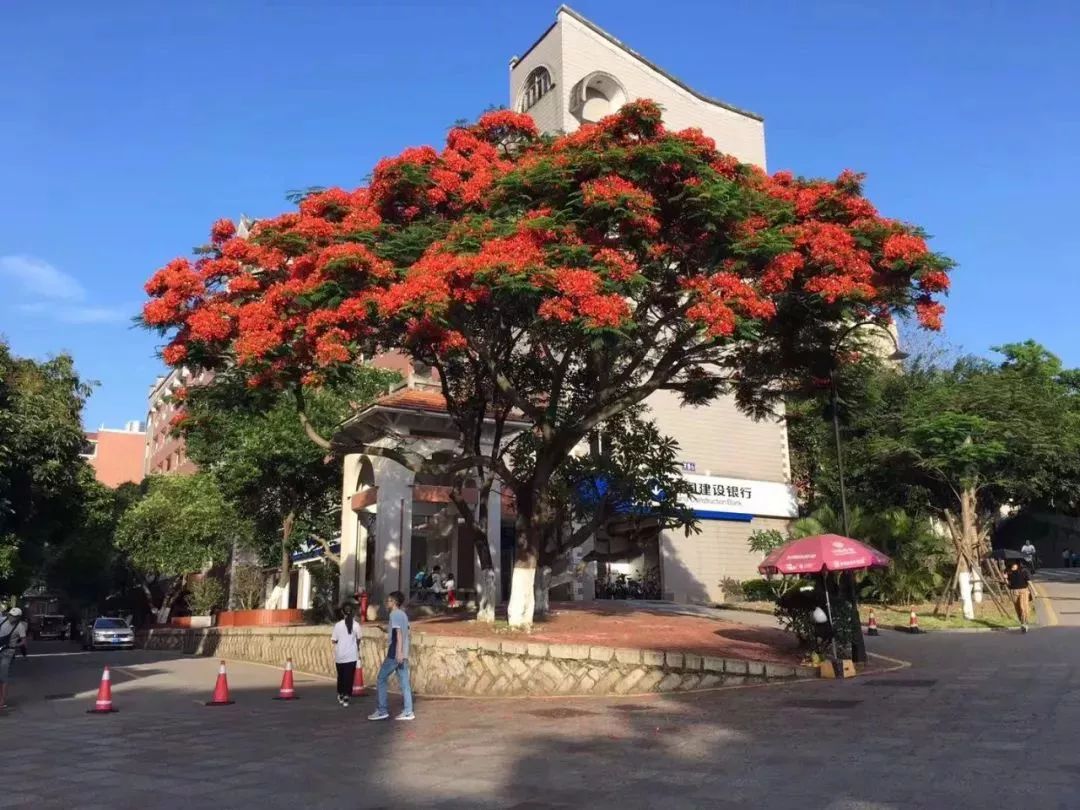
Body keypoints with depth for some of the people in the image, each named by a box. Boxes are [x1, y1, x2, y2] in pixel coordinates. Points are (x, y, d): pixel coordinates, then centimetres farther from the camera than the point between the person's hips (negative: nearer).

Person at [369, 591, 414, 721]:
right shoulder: (403, 614, 17)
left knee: (381, 680, 2)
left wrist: (399, 652, -26)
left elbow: (399, 633, -20)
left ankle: (382, 710, 2)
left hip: (394, 654, -8)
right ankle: (408, 712, 3)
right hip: (403, 654, 8)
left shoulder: (394, 614, -9)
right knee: (404, 682, 5)